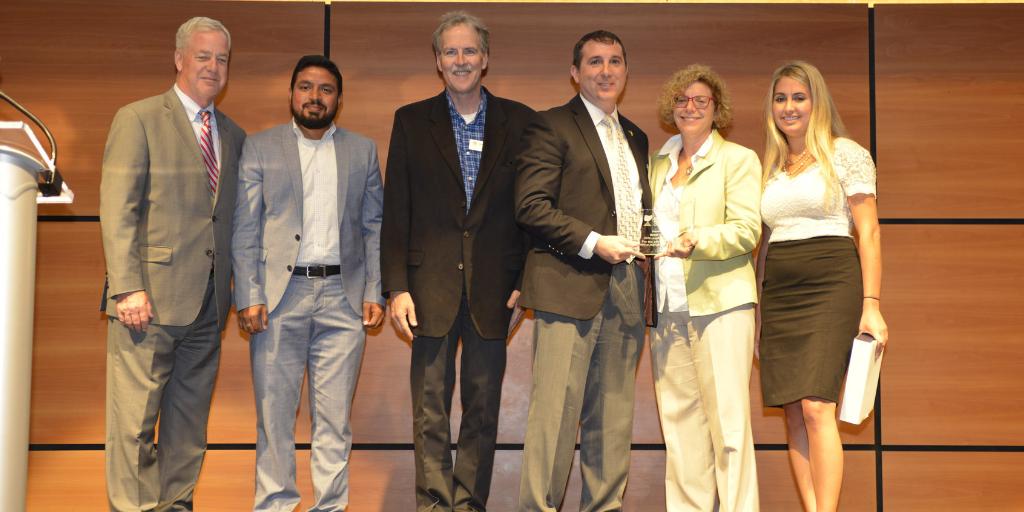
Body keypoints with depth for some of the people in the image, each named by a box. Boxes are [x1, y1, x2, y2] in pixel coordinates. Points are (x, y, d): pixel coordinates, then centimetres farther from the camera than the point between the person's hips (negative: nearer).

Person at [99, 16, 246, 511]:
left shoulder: (233, 135, 16)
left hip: (209, 302, 6)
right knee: (136, 415, -2)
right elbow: (117, 210, -8)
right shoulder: (137, 119, -1)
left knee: (190, 415, 11)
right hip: (151, 298, -6)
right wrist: (127, 287, -16)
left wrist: (240, 287, 8)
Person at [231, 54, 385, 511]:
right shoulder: (260, 147, 8)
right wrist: (248, 297, -6)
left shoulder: (362, 151, 12)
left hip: (344, 297, 1)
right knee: (275, 413, 3)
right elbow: (245, 229, 3)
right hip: (279, 294, -1)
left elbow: (374, 228, 11)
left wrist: (375, 292, 1)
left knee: (335, 416, 4)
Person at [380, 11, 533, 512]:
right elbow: (395, 211, 3)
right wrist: (396, 286, -5)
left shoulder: (518, 121, 6)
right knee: (430, 407, 2)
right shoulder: (411, 121, 6)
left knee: (483, 405, 7)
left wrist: (525, 279, -2)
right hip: (432, 285, 0)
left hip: (493, 286, 1)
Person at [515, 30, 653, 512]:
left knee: (614, 413, 9)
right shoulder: (550, 126, 0)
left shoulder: (637, 138, 22)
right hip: (572, 285, -6)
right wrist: (593, 243, -15)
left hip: (627, 287, 7)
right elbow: (531, 205, -10)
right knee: (556, 409, -6)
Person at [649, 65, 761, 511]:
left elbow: (746, 230, -6)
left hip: (720, 303, -5)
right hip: (668, 308, 5)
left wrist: (694, 241, -20)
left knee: (727, 421, -7)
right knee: (679, 423, 4)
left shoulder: (738, 160, 4)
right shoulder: (659, 163, 20)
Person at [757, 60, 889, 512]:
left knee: (816, 408, -16)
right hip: (778, 292, 5)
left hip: (830, 285, -5)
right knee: (793, 415, 2)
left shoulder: (845, 154, 2)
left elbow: (869, 232, -2)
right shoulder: (769, 166, 17)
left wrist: (871, 304, -10)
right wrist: (755, 310, 15)